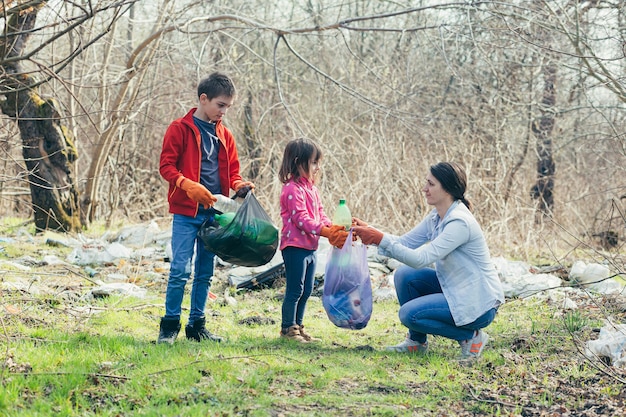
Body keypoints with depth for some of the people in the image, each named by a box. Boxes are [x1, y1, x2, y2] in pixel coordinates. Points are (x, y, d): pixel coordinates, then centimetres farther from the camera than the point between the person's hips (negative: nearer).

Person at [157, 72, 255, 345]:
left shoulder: (224, 135, 14)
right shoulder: (180, 129, -3)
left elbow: (231, 170, 20)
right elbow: (166, 166, -7)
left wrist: (239, 185, -3)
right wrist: (189, 186, -22)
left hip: (214, 212, 6)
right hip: (186, 212, -6)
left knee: (205, 272, 9)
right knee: (181, 269, -10)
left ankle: (197, 325, 17)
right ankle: (170, 326, 1)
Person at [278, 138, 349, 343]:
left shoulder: (312, 189, 15)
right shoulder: (292, 189, -16)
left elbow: (320, 214, 14)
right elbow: (301, 218, -21)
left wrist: (333, 229, -5)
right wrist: (325, 231, -26)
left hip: (310, 247, 9)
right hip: (295, 246, -9)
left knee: (306, 290, 14)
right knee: (295, 290, -4)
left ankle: (298, 326, 22)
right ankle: (288, 328, 4)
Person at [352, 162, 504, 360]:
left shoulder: (460, 222, -25)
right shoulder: (436, 217, 4)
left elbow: (421, 259, -30)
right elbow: (405, 242, 6)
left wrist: (381, 239, -32)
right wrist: (370, 231, -9)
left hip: (479, 304, -9)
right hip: (455, 289, 9)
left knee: (409, 314, -18)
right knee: (404, 275, -3)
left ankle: (471, 336, -3)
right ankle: (417, 341, 10)